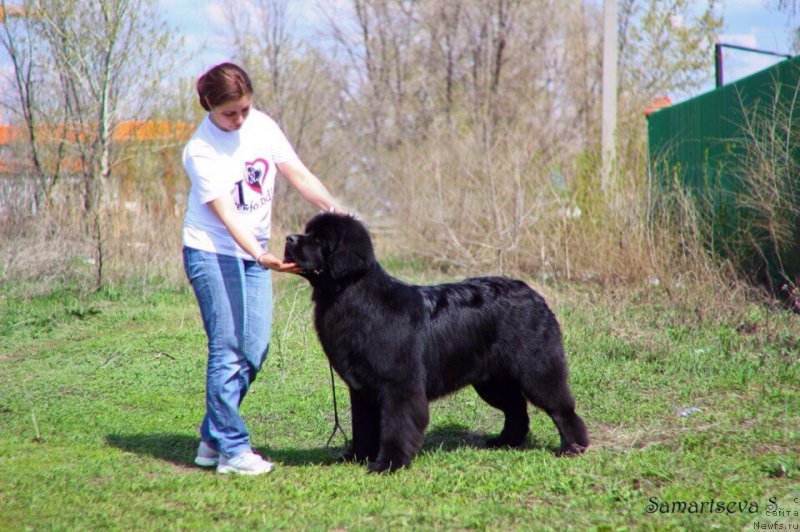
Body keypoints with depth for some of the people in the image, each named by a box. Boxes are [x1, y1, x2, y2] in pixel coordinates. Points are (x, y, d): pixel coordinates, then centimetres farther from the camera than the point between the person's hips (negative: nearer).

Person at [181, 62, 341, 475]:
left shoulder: (262, 126, 0)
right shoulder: (201, 150, -16)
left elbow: (298, 175, 1)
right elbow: (226, 214, -23)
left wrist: (335, 211, -16)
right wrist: (263, 258, -35)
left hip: (253, 252, 6)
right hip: (212, 252, -6)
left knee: (254, 350, 5)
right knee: (227, 350, -9)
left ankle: (213, 438, 18)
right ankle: (232, 449, -4)